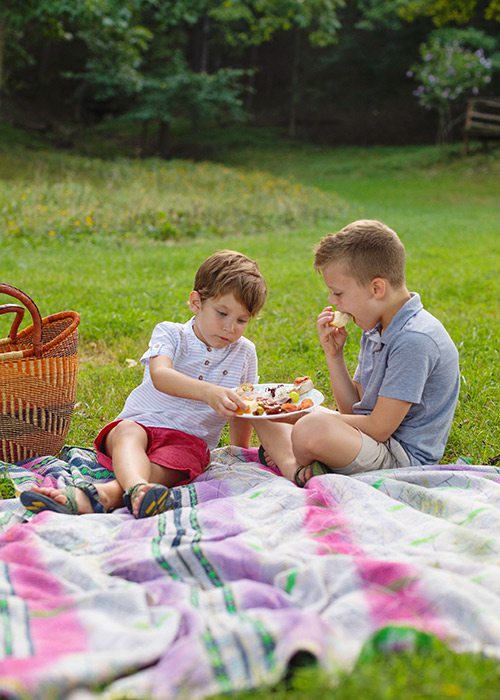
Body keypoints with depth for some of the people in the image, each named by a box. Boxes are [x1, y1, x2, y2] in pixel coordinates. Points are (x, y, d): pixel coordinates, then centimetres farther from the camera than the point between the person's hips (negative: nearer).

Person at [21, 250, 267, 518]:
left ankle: (104, 494, -59)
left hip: (190, 438, 1)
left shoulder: (245, 353, 10)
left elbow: (241, 407, 25)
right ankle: (136, 487, -67)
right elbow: (160, 376, -24)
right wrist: (208, 392, -40)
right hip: (141, 422, -1)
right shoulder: (170, 333, -1)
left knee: (169, 464, -34)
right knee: (128, 432, -37)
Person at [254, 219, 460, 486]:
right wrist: (334, 354, 0)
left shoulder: (415, 340, -21)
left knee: (311, 429, -38)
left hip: (404, 458, -10)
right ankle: (292, 467, -14)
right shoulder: (375, 329, 9)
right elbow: (354, 409, 11)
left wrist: (320, 418, -8)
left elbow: (378, 429, -21)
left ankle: (297, 466, -7)